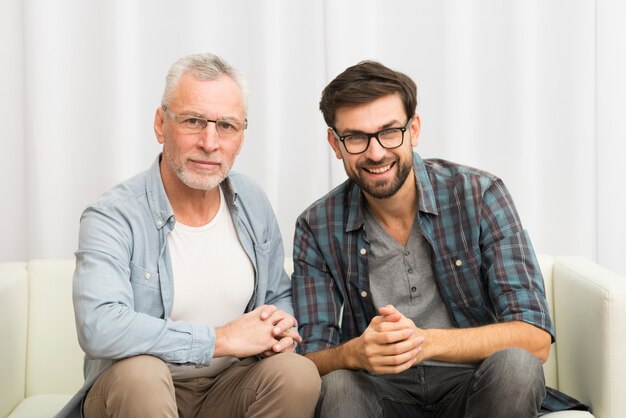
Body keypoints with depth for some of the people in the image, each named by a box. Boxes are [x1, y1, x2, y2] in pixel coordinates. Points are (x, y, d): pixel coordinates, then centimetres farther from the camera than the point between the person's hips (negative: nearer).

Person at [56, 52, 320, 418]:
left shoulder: (253, 203, 2)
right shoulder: (112, 218, -17)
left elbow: (280, 296, 16)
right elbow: (99, 329, -33)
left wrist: (281, 327, -10)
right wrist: (224, 338, -27)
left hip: (229, 387, 4)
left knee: (300, 373, -24)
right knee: (139, 370, -36)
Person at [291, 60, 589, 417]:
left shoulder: (479, 195, -10)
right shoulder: (318, 229, -4)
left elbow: (535, 338, -16)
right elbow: (312, 361, -5)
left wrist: (425, 342, -32)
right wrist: (355, 354, -30)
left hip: (474, 386, 1)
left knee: (514, 364, -31)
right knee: (336, 386, -33)